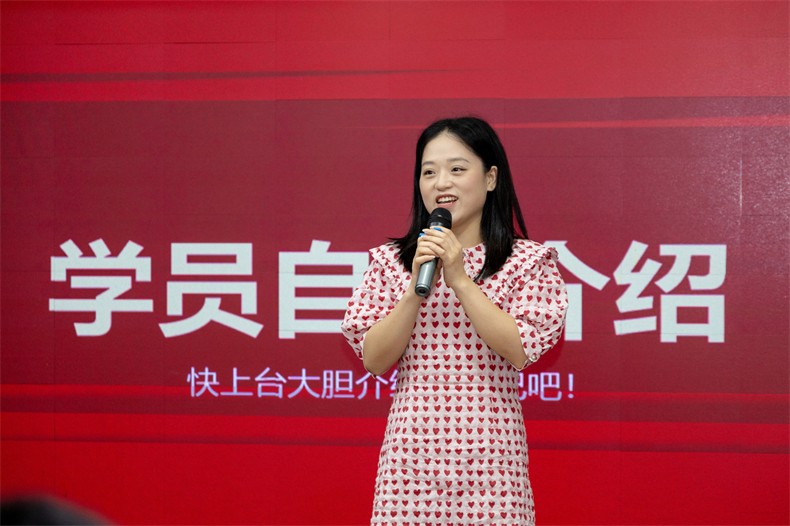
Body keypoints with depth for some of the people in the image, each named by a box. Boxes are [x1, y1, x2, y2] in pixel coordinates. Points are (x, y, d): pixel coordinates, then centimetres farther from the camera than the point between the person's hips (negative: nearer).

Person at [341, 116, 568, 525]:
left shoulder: (528, 260, 1)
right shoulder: (391, 260, 6)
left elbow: (521, 351, -10)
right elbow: (374, 360, 0)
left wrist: (460, 279, -14)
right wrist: (417, 288, -11)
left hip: (488, 451, -1)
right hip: (412, 449, 2)